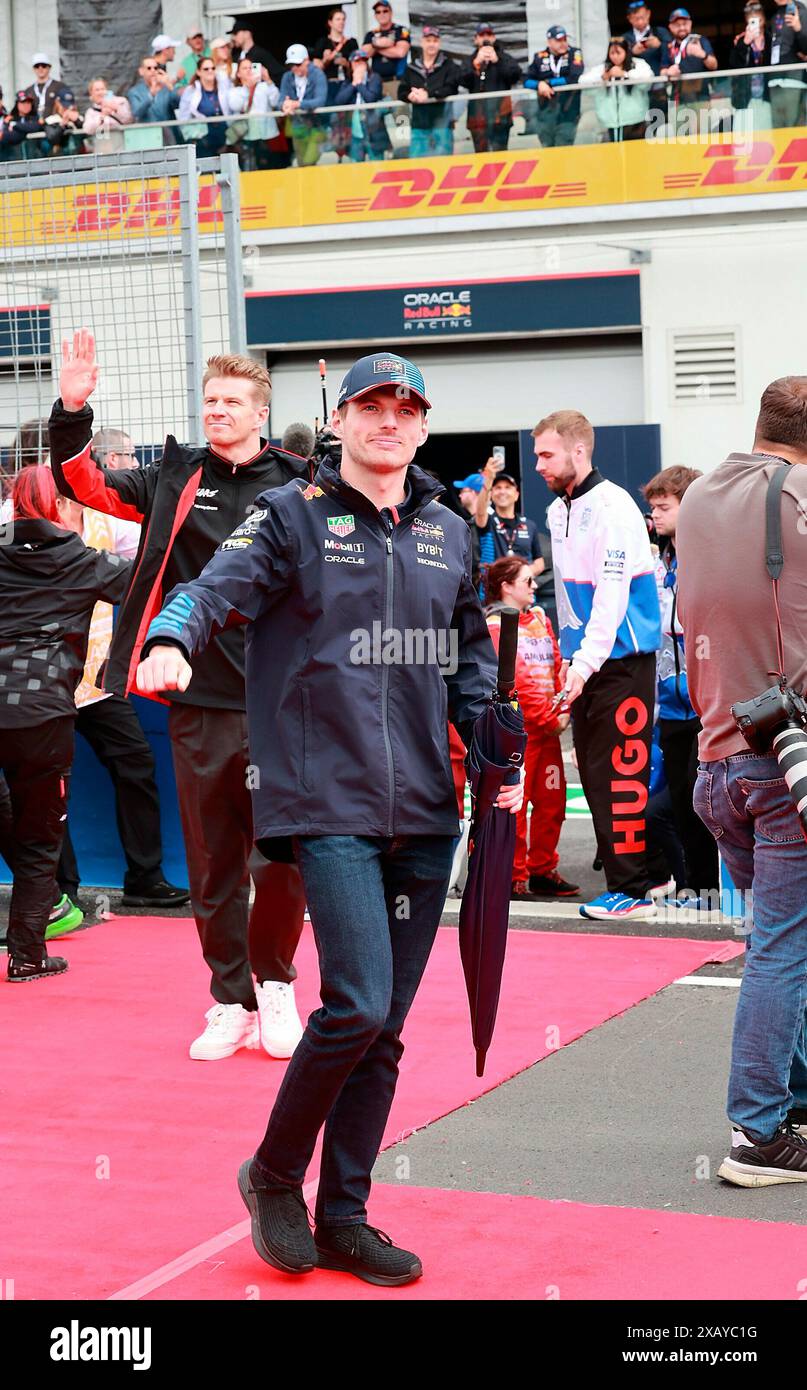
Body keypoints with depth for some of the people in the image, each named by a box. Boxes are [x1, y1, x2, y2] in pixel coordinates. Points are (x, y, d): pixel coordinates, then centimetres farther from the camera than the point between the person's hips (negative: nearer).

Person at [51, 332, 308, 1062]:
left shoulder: (300, 486, 2)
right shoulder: (177, 478, 7)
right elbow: (88, 486, 2)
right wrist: (73, 413, -12)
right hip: (201, 701, 2)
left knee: (285, 856, 2)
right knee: (212, 862, 9)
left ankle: (275, 985, 23)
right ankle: (230, 1001, 21)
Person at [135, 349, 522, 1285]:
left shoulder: (448, 532, 15)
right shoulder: (292, 515, 0)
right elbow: (218, 586, -13)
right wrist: (172, 639, -34)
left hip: (423, 811, 5)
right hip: (330, 804, -5)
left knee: (384, 1029, 8)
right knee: (357, 1005, -16)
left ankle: (343, 1219, 20)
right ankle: (274, 1174, 9)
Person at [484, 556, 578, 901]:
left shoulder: (540, 619, 16)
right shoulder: (495, 626, -8)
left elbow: (556, 668, 14)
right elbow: (516, 679, -14)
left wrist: (562, 713, 1)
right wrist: (548, 719, -14)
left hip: (548, 727, 8)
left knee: (552, 801, 10)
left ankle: (542, 872, 20)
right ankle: (514, 877, 2)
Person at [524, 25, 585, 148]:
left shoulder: (574, 54, 0)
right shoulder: (540, 57, 7)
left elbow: (575, 79, -13)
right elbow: (526, 80, 6)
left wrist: (548, 82, -9)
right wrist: (539, 85, -17)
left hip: (568, 113, -3)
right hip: (545, 113, 3)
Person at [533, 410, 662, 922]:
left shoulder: (613, 507, -14)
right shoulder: (558, 511, 14)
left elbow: (612, 596, -20)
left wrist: (585, 664, -23)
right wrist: (570, 657, 16)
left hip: (621, 662, -9)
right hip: (585, 661, 9)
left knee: (620, 774, -8)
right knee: (595, 774, 9)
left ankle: (633, 889, -4)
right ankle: (622, 870, 16)